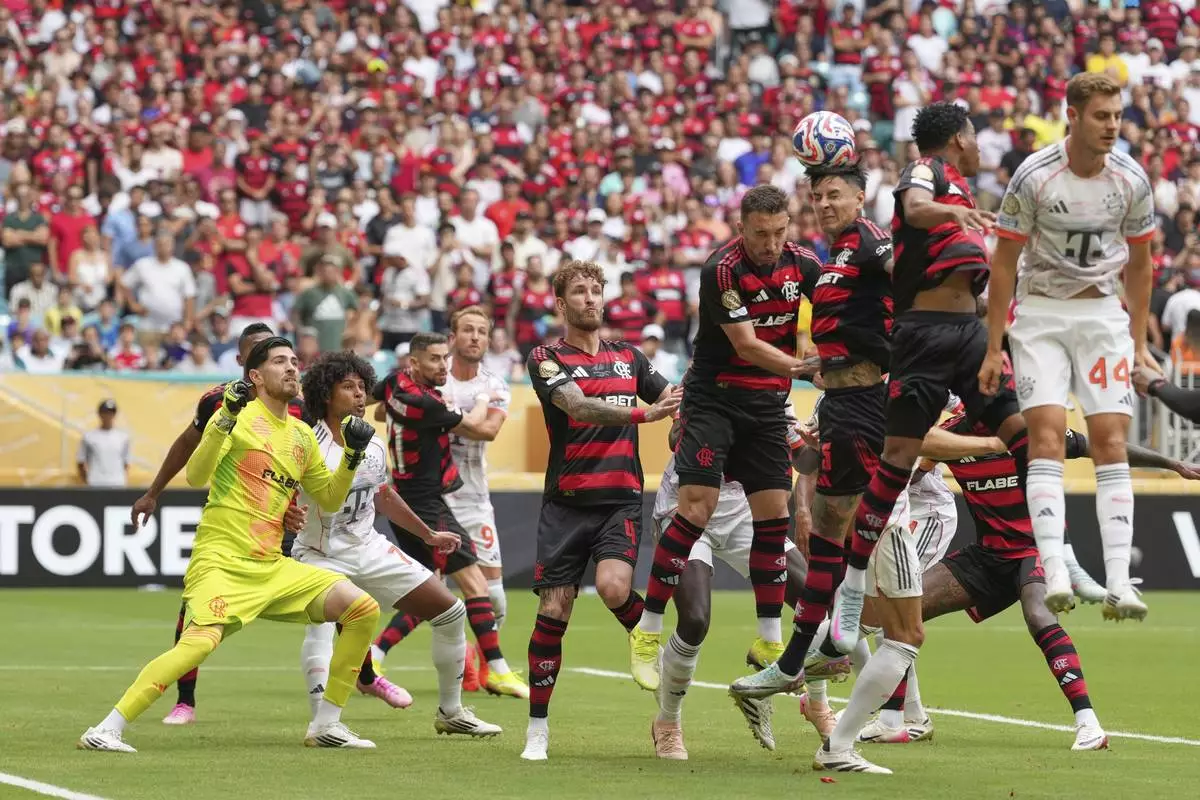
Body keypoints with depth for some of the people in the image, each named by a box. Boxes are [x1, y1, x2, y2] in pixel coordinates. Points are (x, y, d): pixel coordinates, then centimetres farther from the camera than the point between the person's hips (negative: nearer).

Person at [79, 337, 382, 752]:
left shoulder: (302, 436, 16)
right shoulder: (239, 415, -3)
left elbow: (329, 500, 23)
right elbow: (195, 476, -14)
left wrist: (352, 456, 7)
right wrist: (225, 422, -26)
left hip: (273, 568, 7)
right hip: (221, 561, -7)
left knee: (364, 609, -3)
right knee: (200, 641, -29)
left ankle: (325, 725, 5)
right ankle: (106, 730, -22)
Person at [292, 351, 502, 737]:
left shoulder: (374, 446, 4)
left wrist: (428, 534, 30)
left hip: (369, 547, 7)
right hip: (322, 555, -6)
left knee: (451, 611, 5)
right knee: (321, 619, -35)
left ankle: (451, 712, 20)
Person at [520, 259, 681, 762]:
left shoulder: (629, 357, 14)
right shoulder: (547, 359, 0)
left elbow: (675, 401, 19)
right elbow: (578, 405, -17)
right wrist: (642, 413, -29)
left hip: (621, 499, 1)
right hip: (566, 503, -1)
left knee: (614, 588, -25)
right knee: (553, 611, -3)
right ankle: (537, 727, 7)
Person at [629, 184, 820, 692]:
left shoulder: (803, 264, -3)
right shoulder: (722, 270, -19)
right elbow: (747, 345, -23)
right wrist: (801, 367, -36)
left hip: (768, 403, 5)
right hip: (714, 397, -5)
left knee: (773, 513, 1)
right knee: (696, 508, -15)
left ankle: (769, 640, 11)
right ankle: (648, 632, -7)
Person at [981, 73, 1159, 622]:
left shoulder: (1132, 179, -4)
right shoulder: (1034, 177, -13)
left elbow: (1139, 265, 9)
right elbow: (1004, 262, -6)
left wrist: (1139, 342, 7)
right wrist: (993, 349, -7)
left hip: (1103, 313, 2)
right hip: (1041, 313, -2)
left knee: (1111, 442, -6)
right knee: (1046, 436, -15)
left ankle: (1118, 584, -9)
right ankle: (1055, 575, -20)